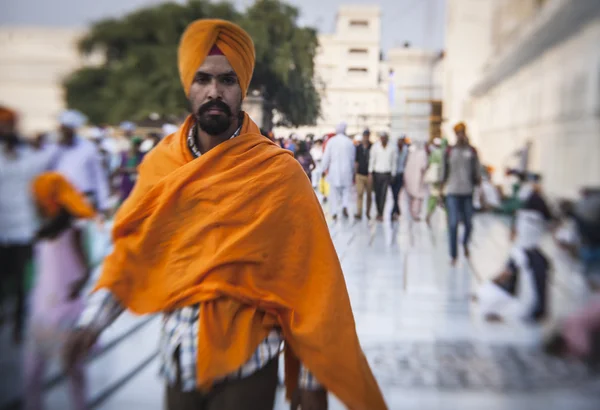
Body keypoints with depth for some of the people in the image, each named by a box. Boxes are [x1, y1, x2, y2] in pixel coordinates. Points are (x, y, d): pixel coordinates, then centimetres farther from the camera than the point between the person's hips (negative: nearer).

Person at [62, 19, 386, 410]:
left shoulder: (280, 173, -12)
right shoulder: (160, 163, -1)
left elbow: (309, 277, -10)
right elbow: (133, 249, 8)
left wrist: (312, 376, -8)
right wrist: (95, 318, -2)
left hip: (246, 360, -4)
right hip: (178, 355, 4)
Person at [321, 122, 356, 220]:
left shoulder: (331, 141, -5)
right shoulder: (349, 142, -3)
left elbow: (326, 156, -3)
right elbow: (353, 157, 3)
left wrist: (325, 168, 9)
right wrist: (352, 171, 15)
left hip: (334, 170, 0)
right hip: (346, 170, 0)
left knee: (334, 192, 8)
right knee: (346, 190, 12)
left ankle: (334, 212, 8)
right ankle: (345, 205, -10)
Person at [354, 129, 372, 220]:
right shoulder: (358, 148, 3)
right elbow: (356, 161, 9)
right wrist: (355, 173, 8)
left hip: (369, 175, -1)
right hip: (360, 174, 1)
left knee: (369, 195, 7)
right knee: (359, 194, -5)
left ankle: (368, 213, 20)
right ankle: (359, 213, -3)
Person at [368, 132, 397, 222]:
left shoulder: (392, 148, 1)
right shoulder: (375, 146, 0)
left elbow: (394, 162, 7)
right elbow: (371, 160, 2)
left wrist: (393, 175, 6)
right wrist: (370, 173, -2)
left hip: (387, 174, 0)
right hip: (377, 173, 1)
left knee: (383, 195, -6)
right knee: (377, 194, 6)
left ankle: (381, 214, -2)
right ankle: (379, 211, 24)